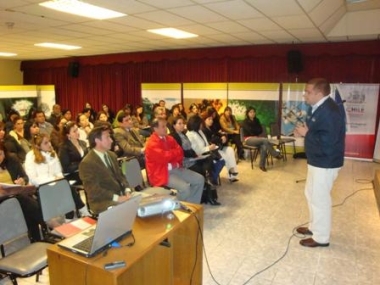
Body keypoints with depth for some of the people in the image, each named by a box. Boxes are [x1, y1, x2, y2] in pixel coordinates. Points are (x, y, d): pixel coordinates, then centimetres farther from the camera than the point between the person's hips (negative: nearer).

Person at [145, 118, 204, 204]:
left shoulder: (169, 138, 11)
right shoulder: (151, 144, -14)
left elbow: (180, 152, 7)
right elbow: (164, 157, -22)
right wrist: (175, 152, -4)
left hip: (176, 169, 9)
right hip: (161, 173, -8)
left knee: (200, 179, 1)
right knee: (185, 187, -28)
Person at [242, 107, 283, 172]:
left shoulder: (256, 120, 14)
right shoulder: (245, 121, -2)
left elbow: (261, 130, 7)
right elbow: (251, 131, -14)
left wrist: (255, 132, -8)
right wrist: (257, 130, 0)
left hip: (256, 138, 5)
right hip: (249, 139, -5)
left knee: (264, 146, -32)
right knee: (265, 140, -32)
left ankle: (262, 165, -29)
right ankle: (276, 154, -17)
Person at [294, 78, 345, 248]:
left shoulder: (329, 111, -25)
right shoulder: (318, 108, 8)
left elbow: (327, 142, -31)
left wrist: (306, 133, -20)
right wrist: (304, 131, -2)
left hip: (325, 164, -10)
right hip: (317, 161, 11)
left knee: (320, 199, 2)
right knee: (311, 194, 21)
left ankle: (321, 237, 18)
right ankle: (314, 227, 38)